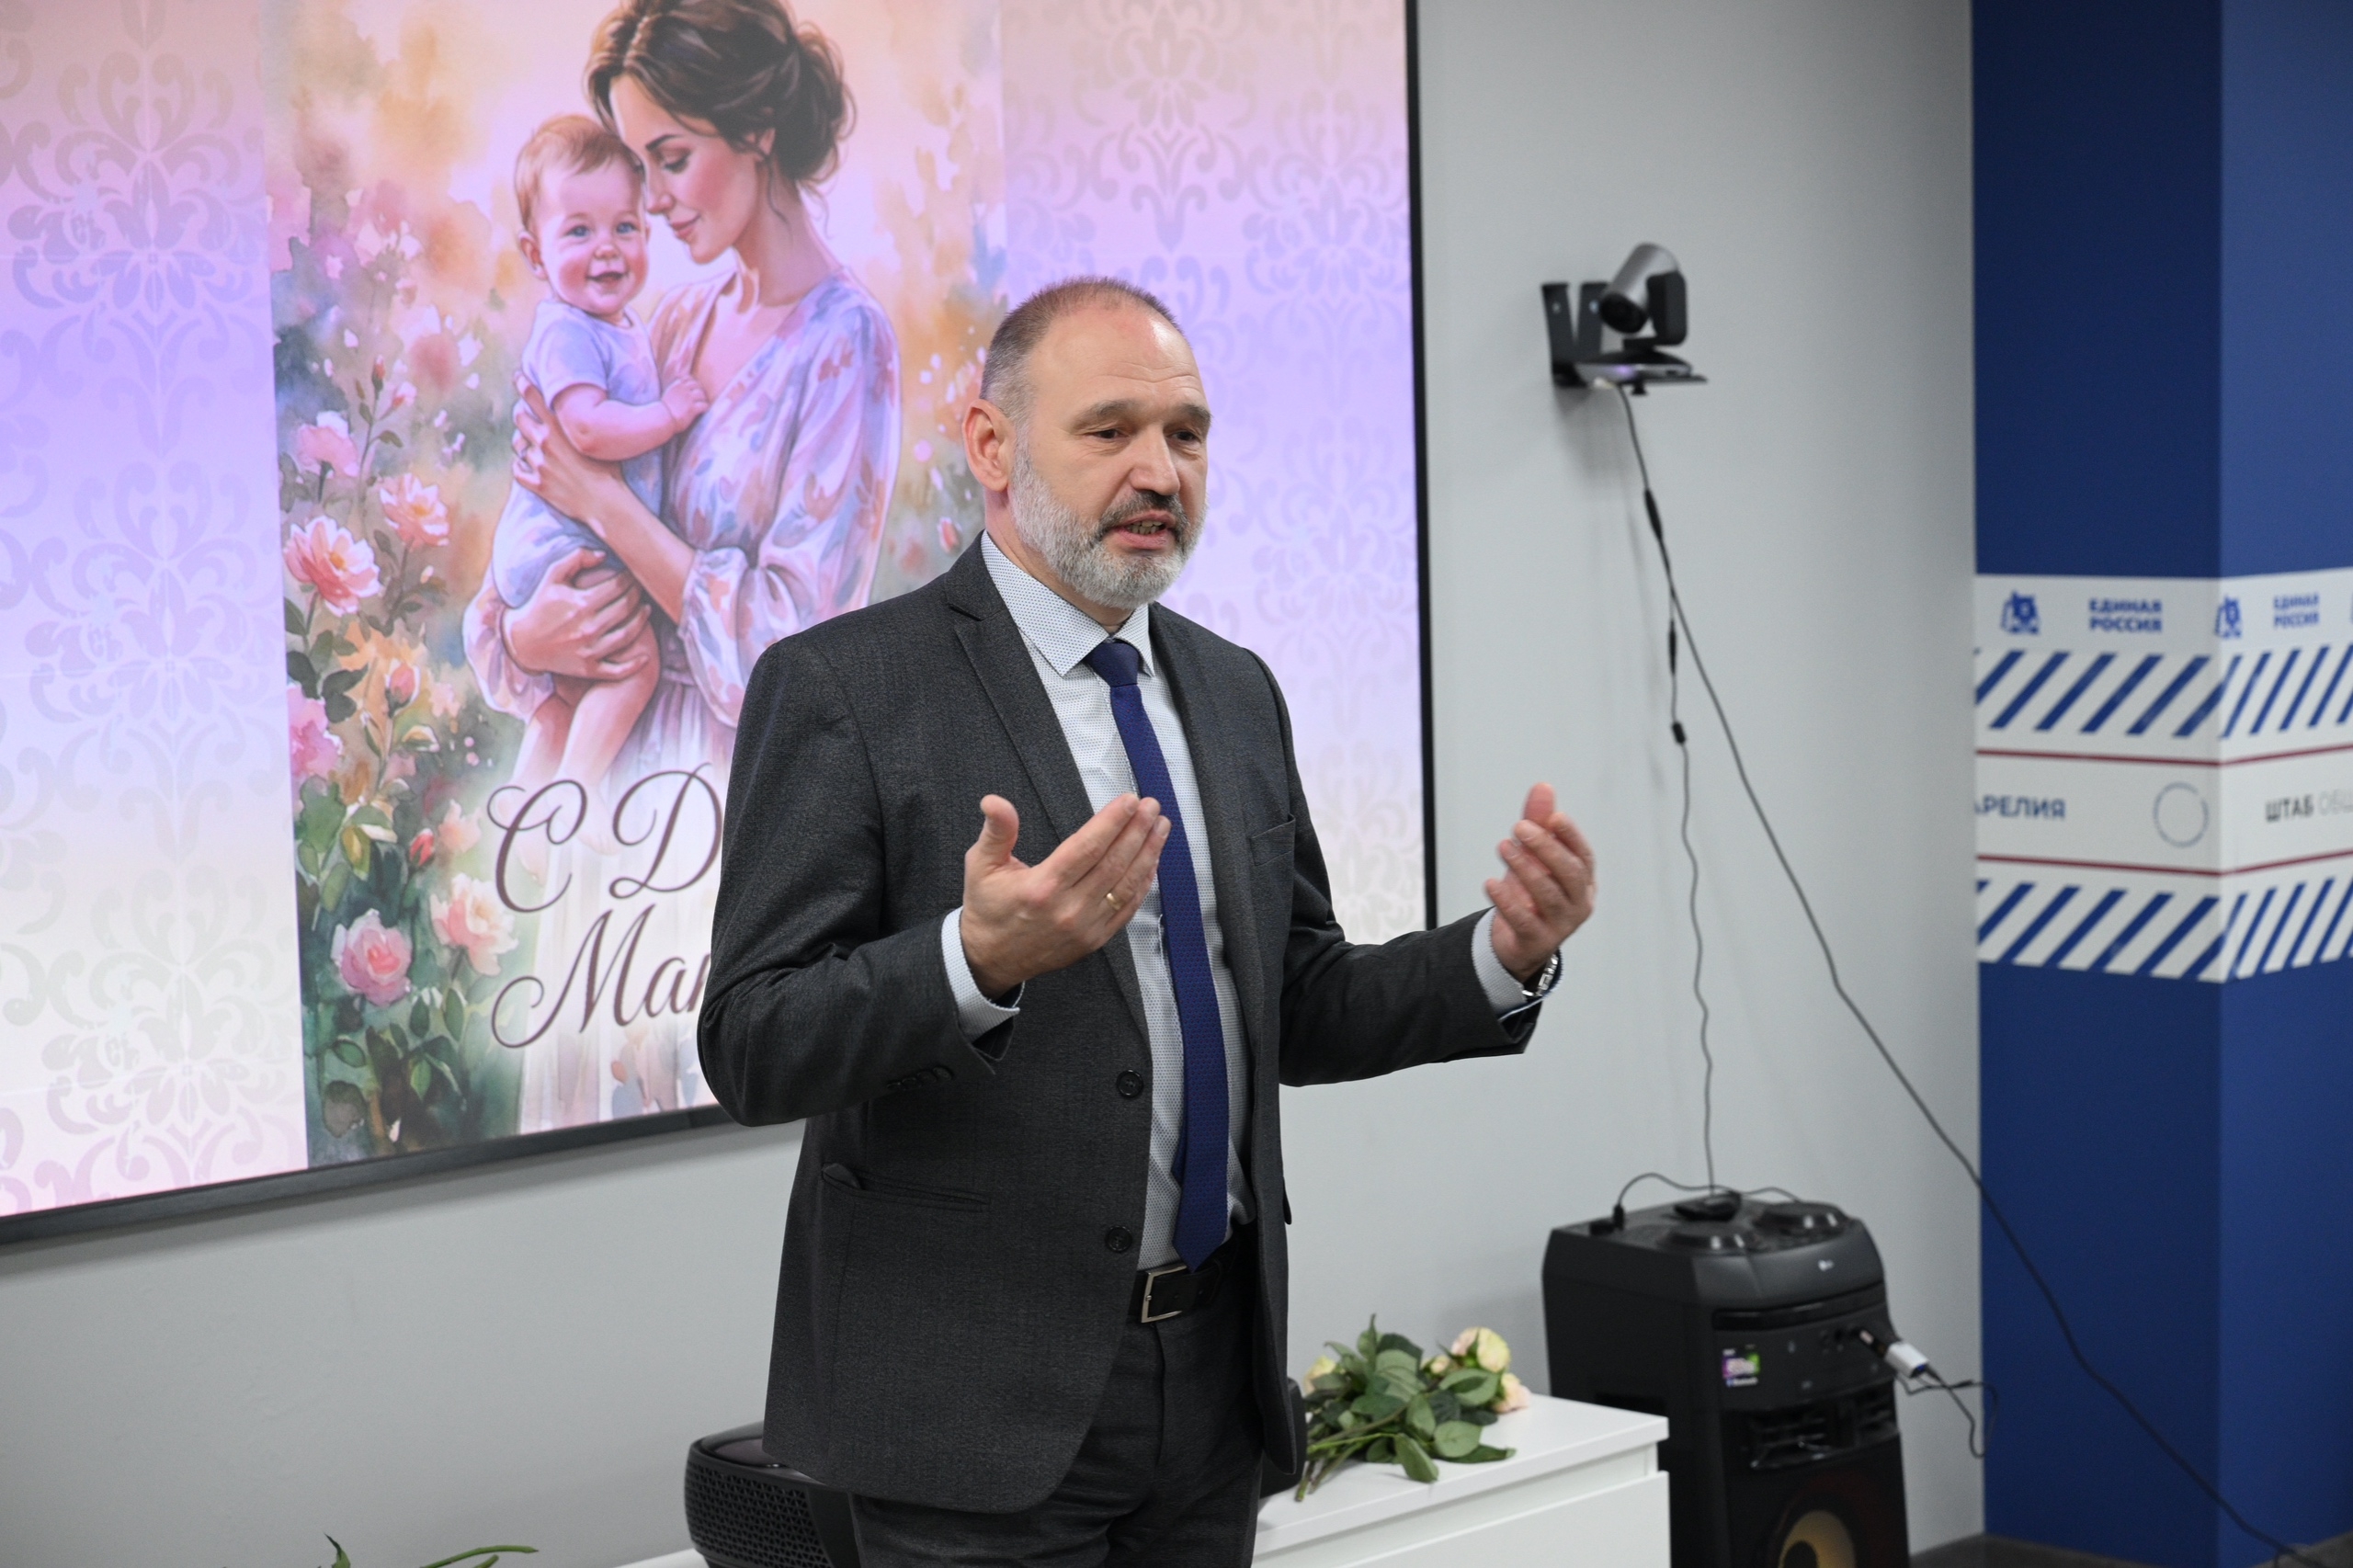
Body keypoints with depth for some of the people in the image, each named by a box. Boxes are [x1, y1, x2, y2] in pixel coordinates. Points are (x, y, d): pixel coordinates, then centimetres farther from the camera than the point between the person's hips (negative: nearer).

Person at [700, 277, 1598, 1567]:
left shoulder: (1234, 691, 11)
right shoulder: (841, 688, -8)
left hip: (1213, 1368, 6)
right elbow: (752, 1049, -14)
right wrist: (979, 960, -31)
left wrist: (1503, 957, -2)